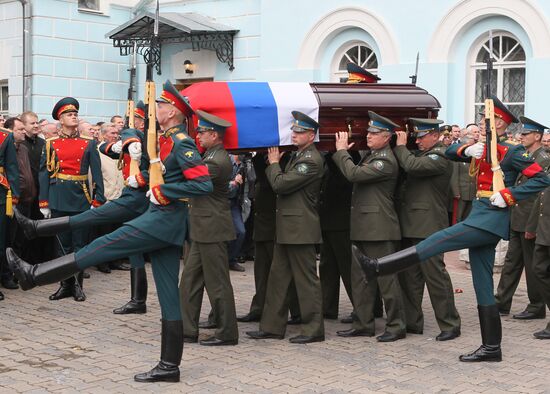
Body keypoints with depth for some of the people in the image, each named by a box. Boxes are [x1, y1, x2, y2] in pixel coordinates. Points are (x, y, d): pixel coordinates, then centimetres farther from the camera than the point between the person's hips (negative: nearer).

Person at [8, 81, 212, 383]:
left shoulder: (181, 143, -12)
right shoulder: (167, 140, 17)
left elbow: (204, 183, -22)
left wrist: (163, 192, -18)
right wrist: (144, 178, 17)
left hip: (163, 219, -10)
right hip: (166, 223, 10)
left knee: (102, 247, -5)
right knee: (169, 296, 8)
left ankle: (33, 275, 2)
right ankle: (169, 366, 10)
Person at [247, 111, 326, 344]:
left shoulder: (311, 160, -16)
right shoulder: (297, 156, 16)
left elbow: (281, 184, -19)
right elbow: (280, 185, 20)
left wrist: (273, 163, -4)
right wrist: (274, 164, 8)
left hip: (301, 229, -10)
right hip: (287, 229, 10)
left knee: (306, 279, -2)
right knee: (278, 277, 12)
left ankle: (314, 329, 6)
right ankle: (272, 327, 19)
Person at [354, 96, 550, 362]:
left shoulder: (511, 152, -6)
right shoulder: (482, 149, 17)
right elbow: (450, 152, 16)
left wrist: (509, 195, -19)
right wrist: (467, 150, -5)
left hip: (491, 218, -9)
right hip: (480, 218, 9)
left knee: (435, 243, -18)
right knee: (483, 287, 8)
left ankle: (376, 268, -22)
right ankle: (491, 348, 12)